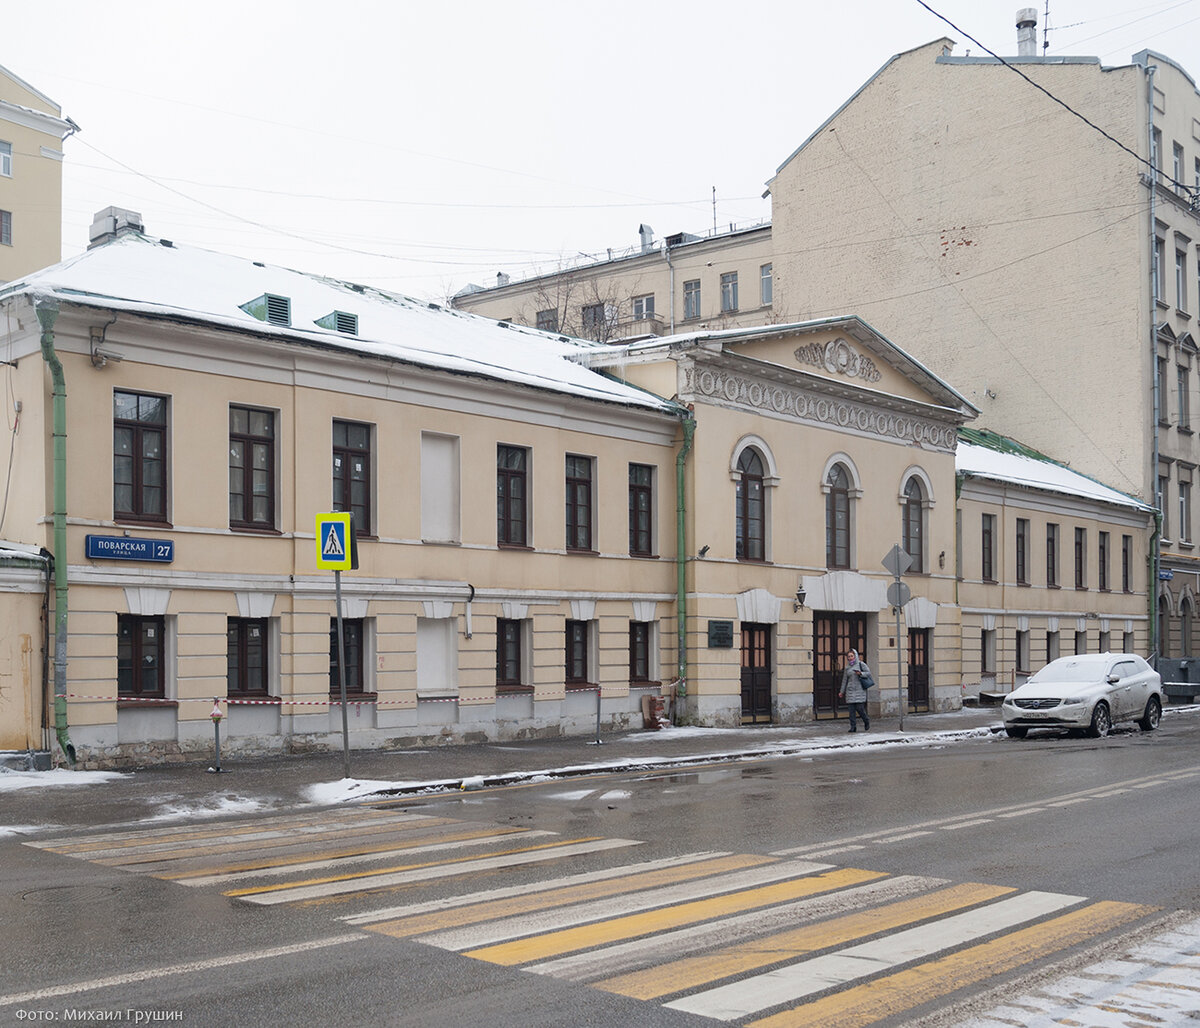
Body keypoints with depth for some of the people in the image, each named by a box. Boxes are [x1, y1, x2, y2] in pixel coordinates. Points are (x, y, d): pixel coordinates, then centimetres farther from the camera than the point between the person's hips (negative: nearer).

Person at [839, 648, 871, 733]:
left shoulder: (861, 664, 2)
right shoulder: (847, 668, 14)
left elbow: (868, 672, -1)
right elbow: (844, 680, 17)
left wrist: (860, 673, -19)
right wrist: (842, 692, 15)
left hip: (859, 689, -4)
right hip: (850, 690, 4)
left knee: (859, 708, -8)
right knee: (851, 709, -3)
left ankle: (866, 721, 17)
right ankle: (853, 727, -1)